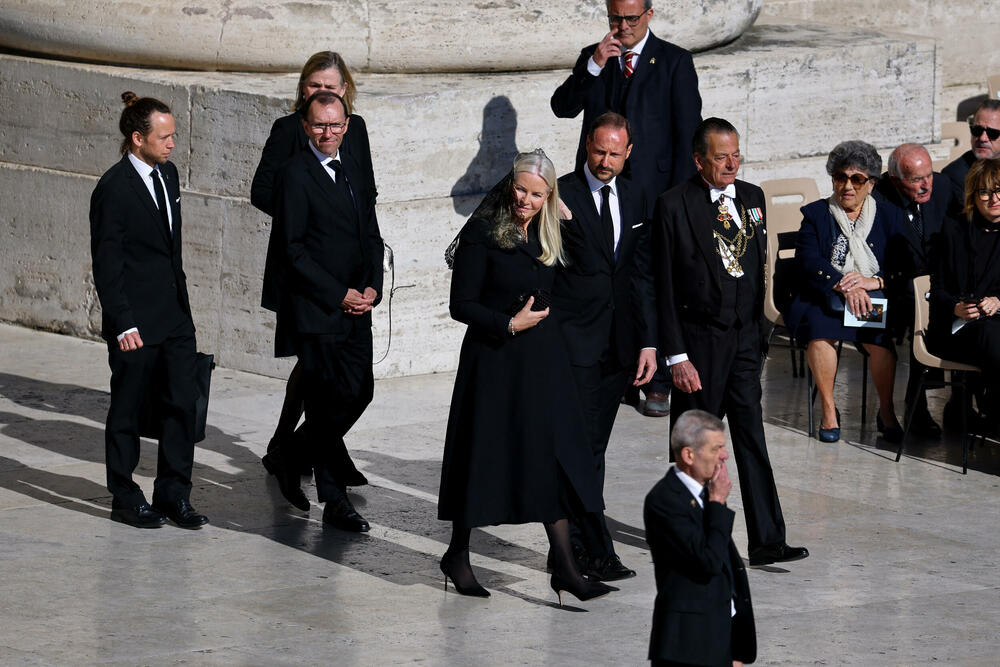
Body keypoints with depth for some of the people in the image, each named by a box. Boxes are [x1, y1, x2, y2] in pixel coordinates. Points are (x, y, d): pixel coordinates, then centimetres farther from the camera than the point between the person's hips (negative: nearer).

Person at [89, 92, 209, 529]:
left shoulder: (167, 174, 8)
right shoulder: (114, 189, -15)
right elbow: (106, 264, -15)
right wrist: (122, 323, -18)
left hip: (174, 315, 7)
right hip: (135, 321, -7)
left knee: (182, 403, 6)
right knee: (127, 410, 5)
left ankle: (173, 494, 16)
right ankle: (126, 500, 16)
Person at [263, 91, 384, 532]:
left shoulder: (354, 172, 14)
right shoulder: (296, 175, -9)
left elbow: (371, 236, 17)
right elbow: (294, 249, -13)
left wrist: (372, 287, 1)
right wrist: (339, 295, -14)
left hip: (356, 309, 7)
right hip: (315, 311, -7)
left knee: (360, 393, 7)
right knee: (337, 397, -7)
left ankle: (290, 458, 27)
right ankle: (335, 500, 3)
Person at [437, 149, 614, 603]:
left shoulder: (549, 235, 9)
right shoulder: (482, 234, -10)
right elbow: (462, 305, -11)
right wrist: (509, 324, -16)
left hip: (542, 356, 6)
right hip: (493, 358, -6)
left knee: (554, 455, 0)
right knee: (484, 454, 3)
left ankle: (563, 565, 0)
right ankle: (458, 556, 20)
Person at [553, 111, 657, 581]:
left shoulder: (634, 199, 11)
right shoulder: (561, 195, -7)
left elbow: (641, 274, 12)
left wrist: (648, 341, 8)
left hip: (617, 342, 5)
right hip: (573, 339, -5)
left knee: (593, 448, 8)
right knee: (583, 446, -9)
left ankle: (569, 546, 16)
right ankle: (596, 553, -10)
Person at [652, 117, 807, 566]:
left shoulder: (752, 198, 8)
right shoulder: (674, 206, -9)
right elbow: (663, 286, -9)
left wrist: (759, 326, 9)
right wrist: (676, 355, -13)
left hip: (745, 336, 4)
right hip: (699, 340, -4)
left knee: (752, 438, 2)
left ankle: (767, 541, 1)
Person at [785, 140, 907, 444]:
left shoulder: (890, 217, 12)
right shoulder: (815, 214, 10)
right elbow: (808, 261, -6)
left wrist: (873, 281, -19)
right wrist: (843, 285, -22)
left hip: (873, 299, 0)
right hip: (824, 299, 0)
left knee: (881, 335, -32)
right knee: (819, 328, -33)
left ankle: (886, 411, -10)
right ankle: (828, 410, -18)